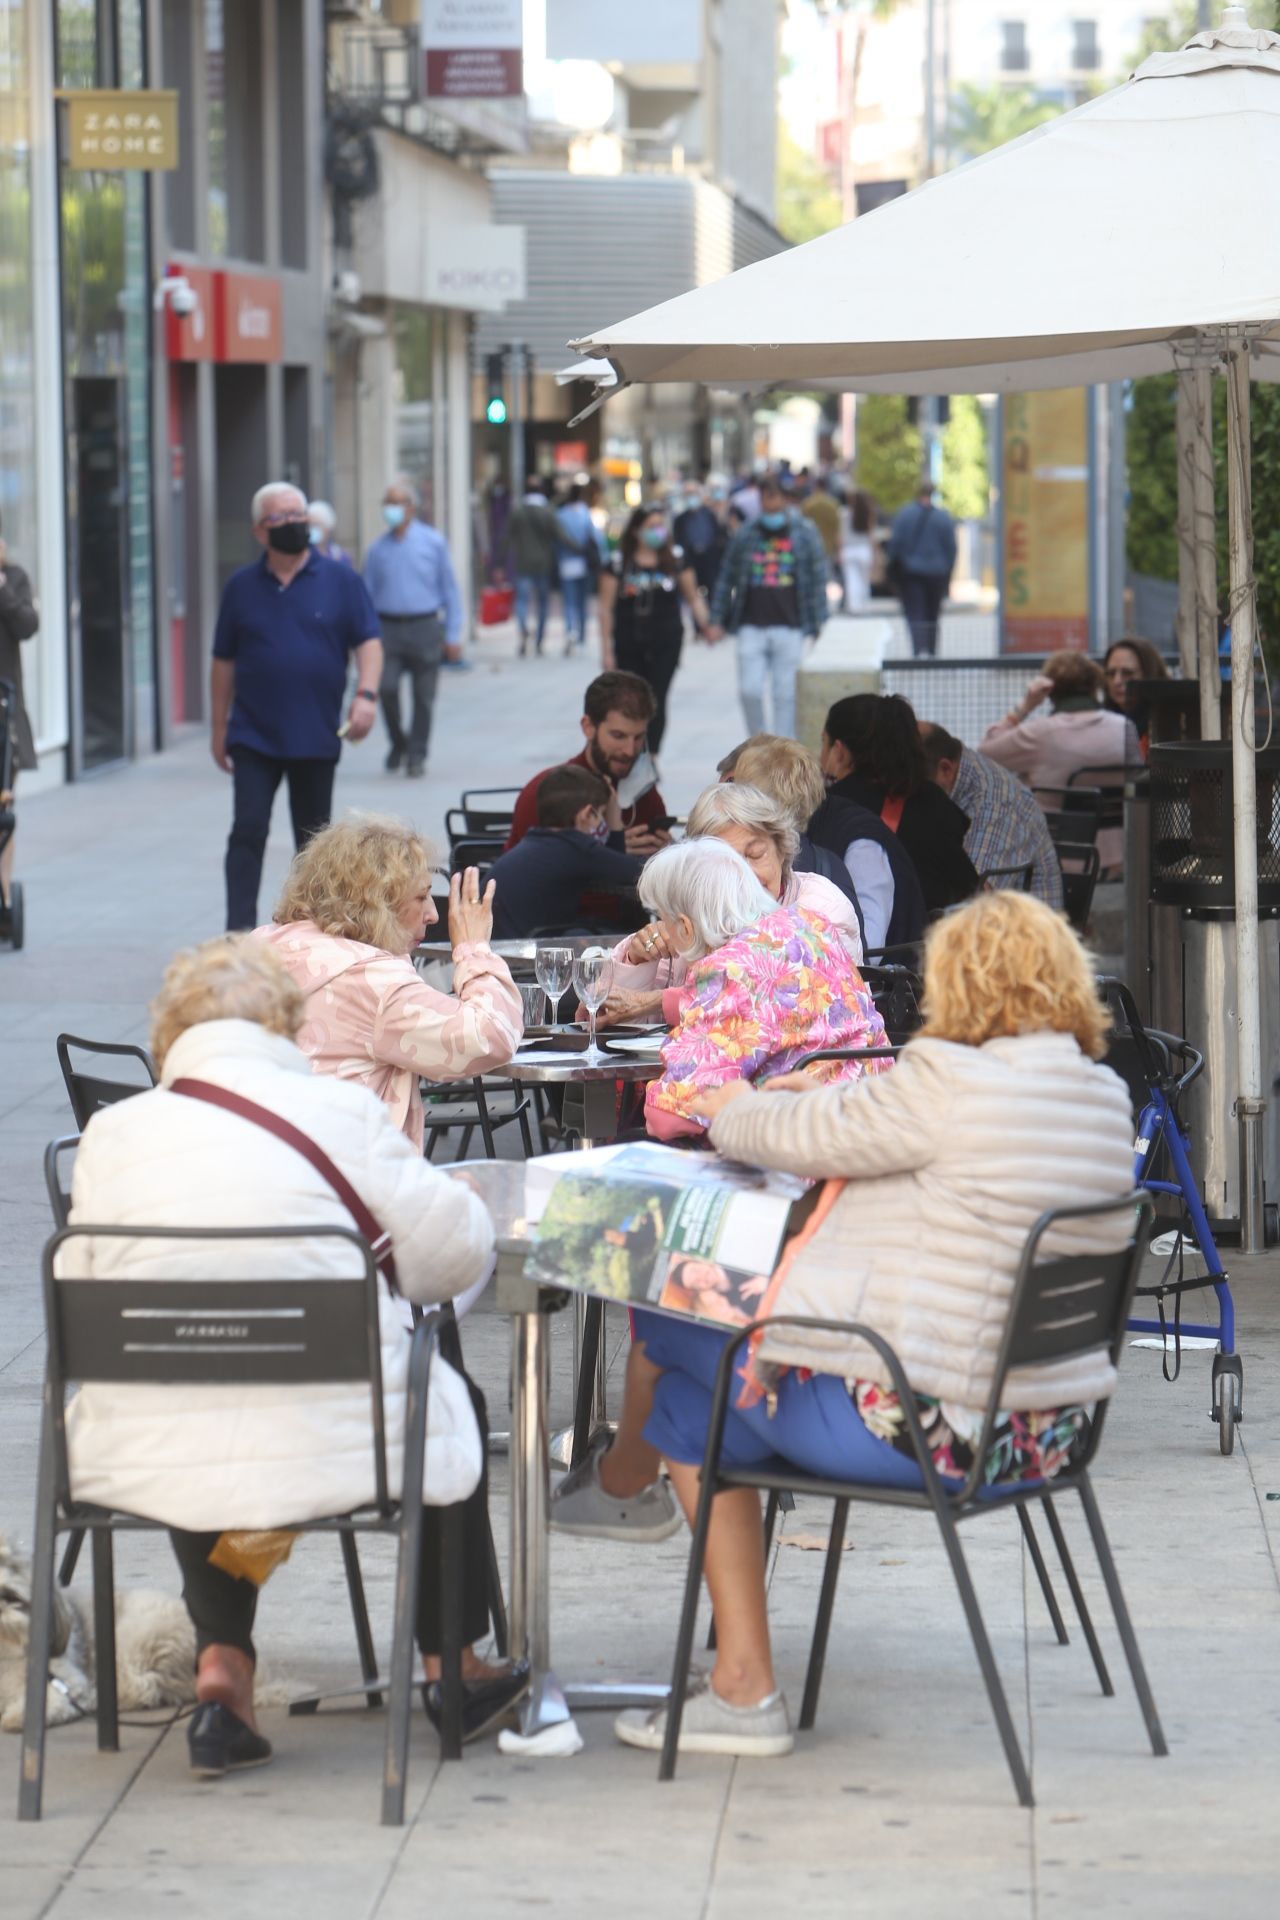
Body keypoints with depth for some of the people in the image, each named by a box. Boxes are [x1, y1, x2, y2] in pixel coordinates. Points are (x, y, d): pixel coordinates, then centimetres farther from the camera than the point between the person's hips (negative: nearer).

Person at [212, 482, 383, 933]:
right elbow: (224, 662, 10)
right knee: (248, 830, -10)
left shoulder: (340, 581, 3)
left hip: (317, 738, 0)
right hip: (253, 738, 0)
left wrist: (366, 695, -17)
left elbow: (368, 642, 0)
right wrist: (218, 729, 9)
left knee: (313, 838, 9)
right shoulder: (241, 587, 6)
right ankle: (239, 928, -12)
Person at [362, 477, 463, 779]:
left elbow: (449, 590, 7)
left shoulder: (433, 542, 4)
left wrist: (453, 633, 2)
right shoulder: (378, 548, 9)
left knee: (424, 696, 2)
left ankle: (416, 755, 15)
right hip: (389, 627, 1)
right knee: (386, 686, -15)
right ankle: (398, 742, 8)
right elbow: (368, 595, 12)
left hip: (424, 628, -1)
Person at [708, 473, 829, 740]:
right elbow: (727, 578, 13)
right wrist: (717, 621, 9)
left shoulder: (805, 535, 3)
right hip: (752, 627, 1)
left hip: (789, 628, -1)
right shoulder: (745, 535, 7)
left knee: (785, 695, 1)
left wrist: (815, 627, 1)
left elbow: (818, 581, 5)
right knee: (749, 690, -6)